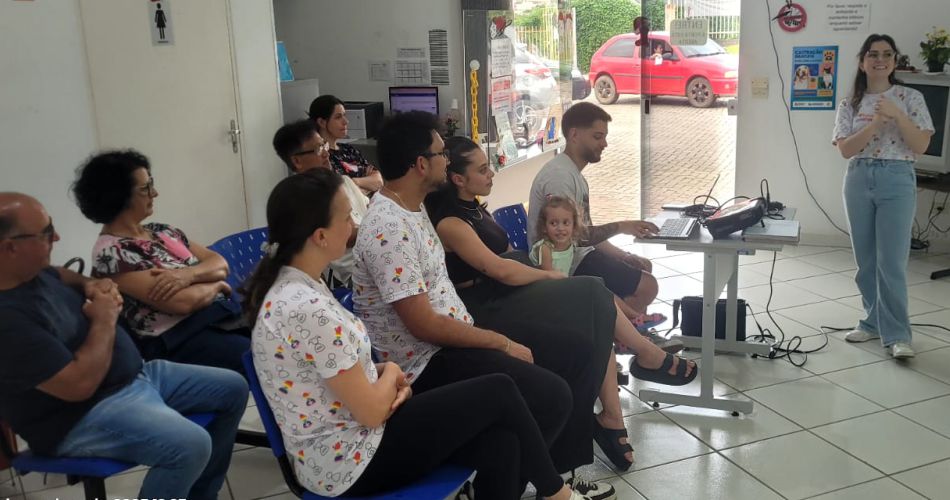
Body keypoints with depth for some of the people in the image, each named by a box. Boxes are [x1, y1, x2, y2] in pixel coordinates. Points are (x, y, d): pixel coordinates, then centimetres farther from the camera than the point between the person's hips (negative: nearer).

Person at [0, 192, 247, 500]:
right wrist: (104, 320, -15)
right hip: (84, 414, -10)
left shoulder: (29, 272, 2)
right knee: (191, 446, -34)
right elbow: (80, 383, -29)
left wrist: (91, 285, 6)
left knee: (233, 389, 10)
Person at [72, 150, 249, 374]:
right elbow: (181, 303, -18)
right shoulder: (111, 252, -11)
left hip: (219, 315, 8)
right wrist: (215, 284, -1)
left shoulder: (161, 230, 12)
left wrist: (188, 274, -13)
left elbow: (220, 264, 7)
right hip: (176, 339, -8)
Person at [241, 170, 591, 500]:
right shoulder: (308, 309, -28)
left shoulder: (293, 286, 3)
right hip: (350, 461, -9)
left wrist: (383, 377, -3)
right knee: (499, 391, -3)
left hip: (336, 444, 9)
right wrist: (391, 374, -2)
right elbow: (371, 411, -22)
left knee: (498, 444, 0)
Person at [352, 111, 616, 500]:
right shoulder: (388, 230, -23)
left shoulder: (410, 206, 8)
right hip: (427, 362, -10)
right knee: (551, 396, -23)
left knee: (578, 352, 5)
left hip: (454, 335, 10)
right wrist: (502, 343, -15)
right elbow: (425, 325, -24)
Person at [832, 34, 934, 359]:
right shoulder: (850, 104, 7)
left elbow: (921, 146, -5)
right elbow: (846, 149, -4)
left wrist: (897, 115, -16)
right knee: (865, 260, 9)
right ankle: (874, 322, 22)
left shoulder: (910, 98, 2)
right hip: (859, 181, 3)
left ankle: (896, 334, -2)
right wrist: (876, 123, -16)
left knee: (891, 261, -8)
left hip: (897, 180, -3)